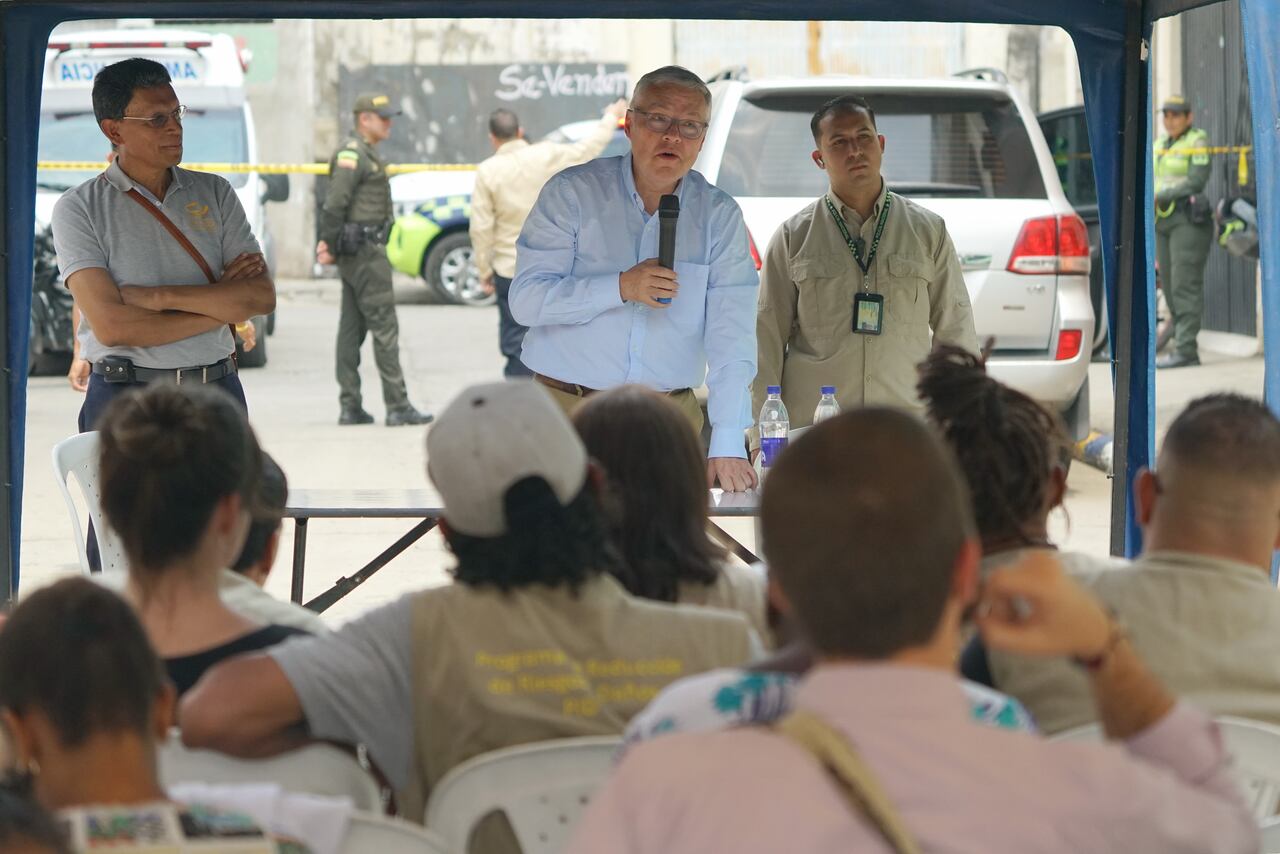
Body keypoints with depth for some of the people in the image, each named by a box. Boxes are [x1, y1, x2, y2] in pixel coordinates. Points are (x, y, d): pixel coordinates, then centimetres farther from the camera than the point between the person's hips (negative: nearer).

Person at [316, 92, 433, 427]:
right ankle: (397, 406, -9)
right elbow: (335, 202, -20)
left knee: (351, 327, 9)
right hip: (364, 250, -10)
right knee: (384, 326, -9)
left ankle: (350, 407, 11)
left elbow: (334, 203, 19)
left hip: (356, 251, 10)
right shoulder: (352, 154, -14)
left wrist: (329, 243, 10)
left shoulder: (366, 154, 19)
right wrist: (331, 244, -13)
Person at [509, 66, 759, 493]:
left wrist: (726, 445, -16)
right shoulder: (572, 193, -1)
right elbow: (526, 299, -8)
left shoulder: (719, 215, 3)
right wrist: (621, 287, -21)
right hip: (568, 408, -1)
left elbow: (730, 333, -6)